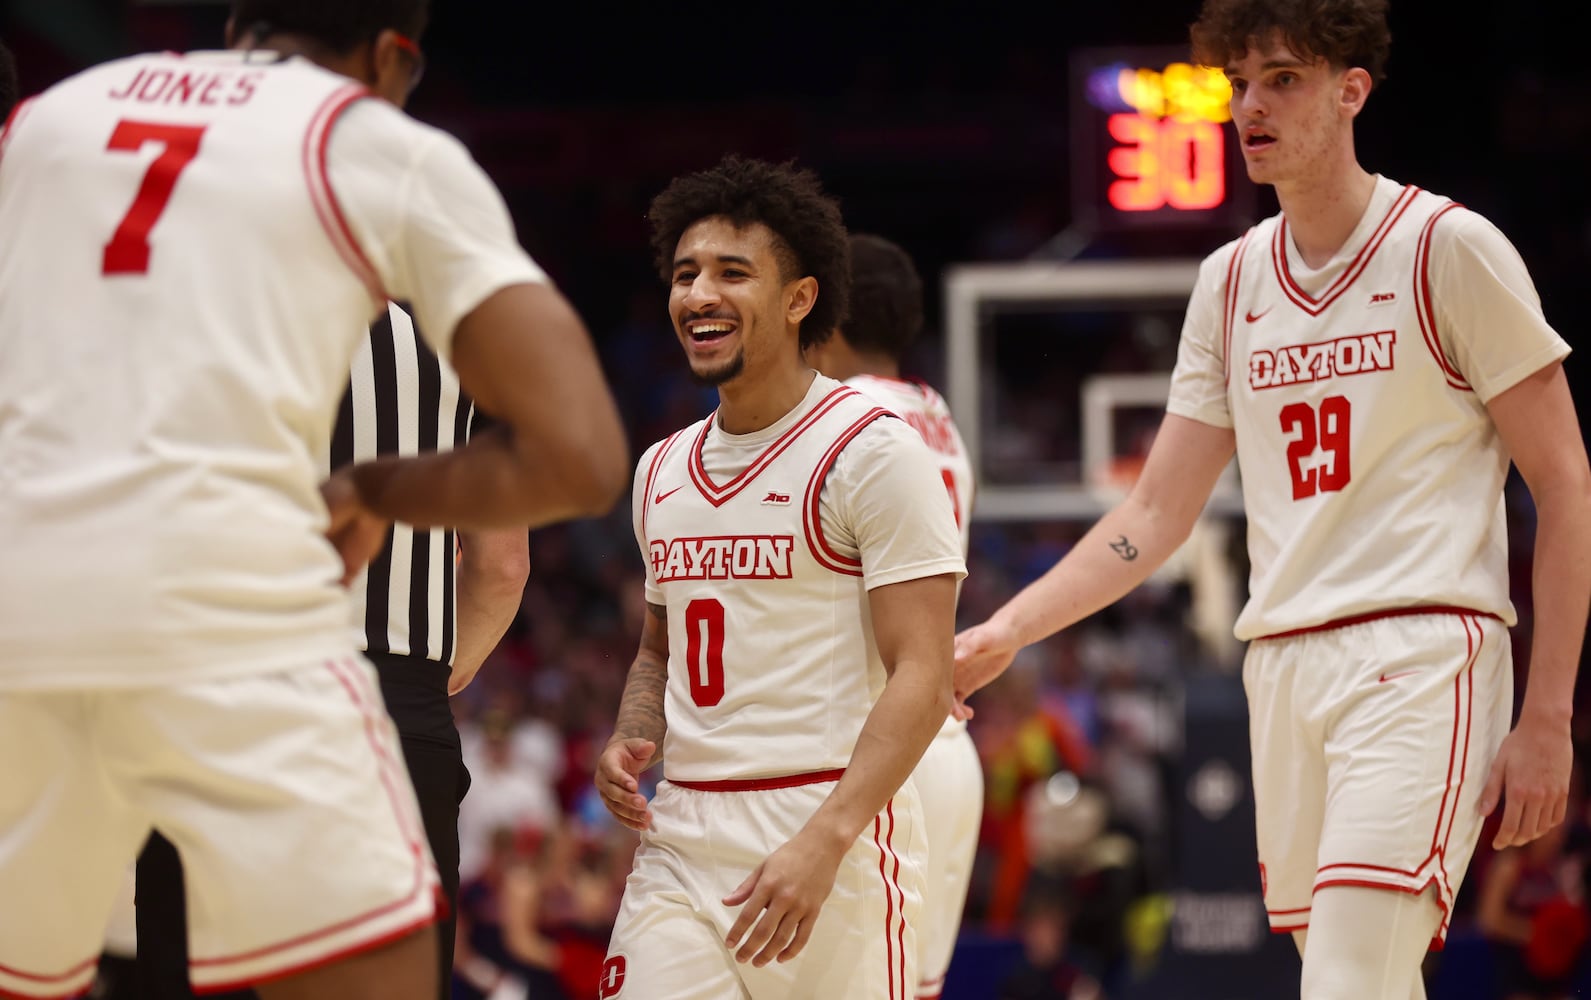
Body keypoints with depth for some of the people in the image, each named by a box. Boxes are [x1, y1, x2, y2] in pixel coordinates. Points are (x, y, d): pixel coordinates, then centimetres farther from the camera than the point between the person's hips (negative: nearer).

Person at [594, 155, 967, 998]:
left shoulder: (872, 452, -6)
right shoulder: (661, 470, 15)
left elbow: (921, 677, -12)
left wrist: (823, 843, -23)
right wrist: (629, 743, 6)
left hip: (831, 834, -5)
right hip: (679, 841, 5)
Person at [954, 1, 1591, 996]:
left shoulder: (1447, 249, -2)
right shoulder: (1231, 281, 14)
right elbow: (1155, 518, 15)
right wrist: (1002, 634, 1)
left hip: (1419, 654, -6)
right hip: (1284, 669, 6)